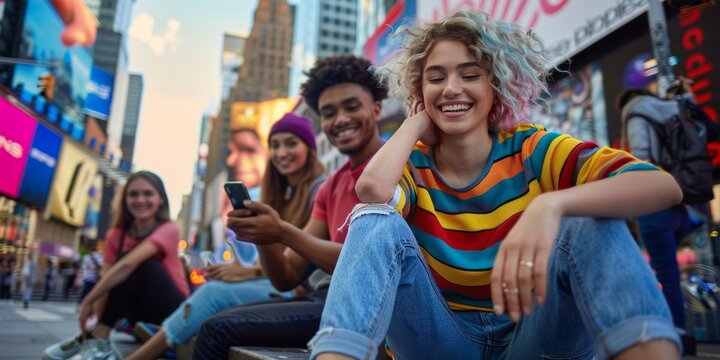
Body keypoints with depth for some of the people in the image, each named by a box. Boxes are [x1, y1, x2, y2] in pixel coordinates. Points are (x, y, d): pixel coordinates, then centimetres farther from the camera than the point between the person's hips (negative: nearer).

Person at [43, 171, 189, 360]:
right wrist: (95, 321, -24)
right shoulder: (116, 235, 0)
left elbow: (128, 265, -31)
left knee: (133, 261, -25)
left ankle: (98, 342, -23)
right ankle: (97, 339, -13)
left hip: (175, 311, -5)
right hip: (144, 311, 5)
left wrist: (88, 301, -29)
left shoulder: (168, 230, -17)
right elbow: (105, 281, -10)